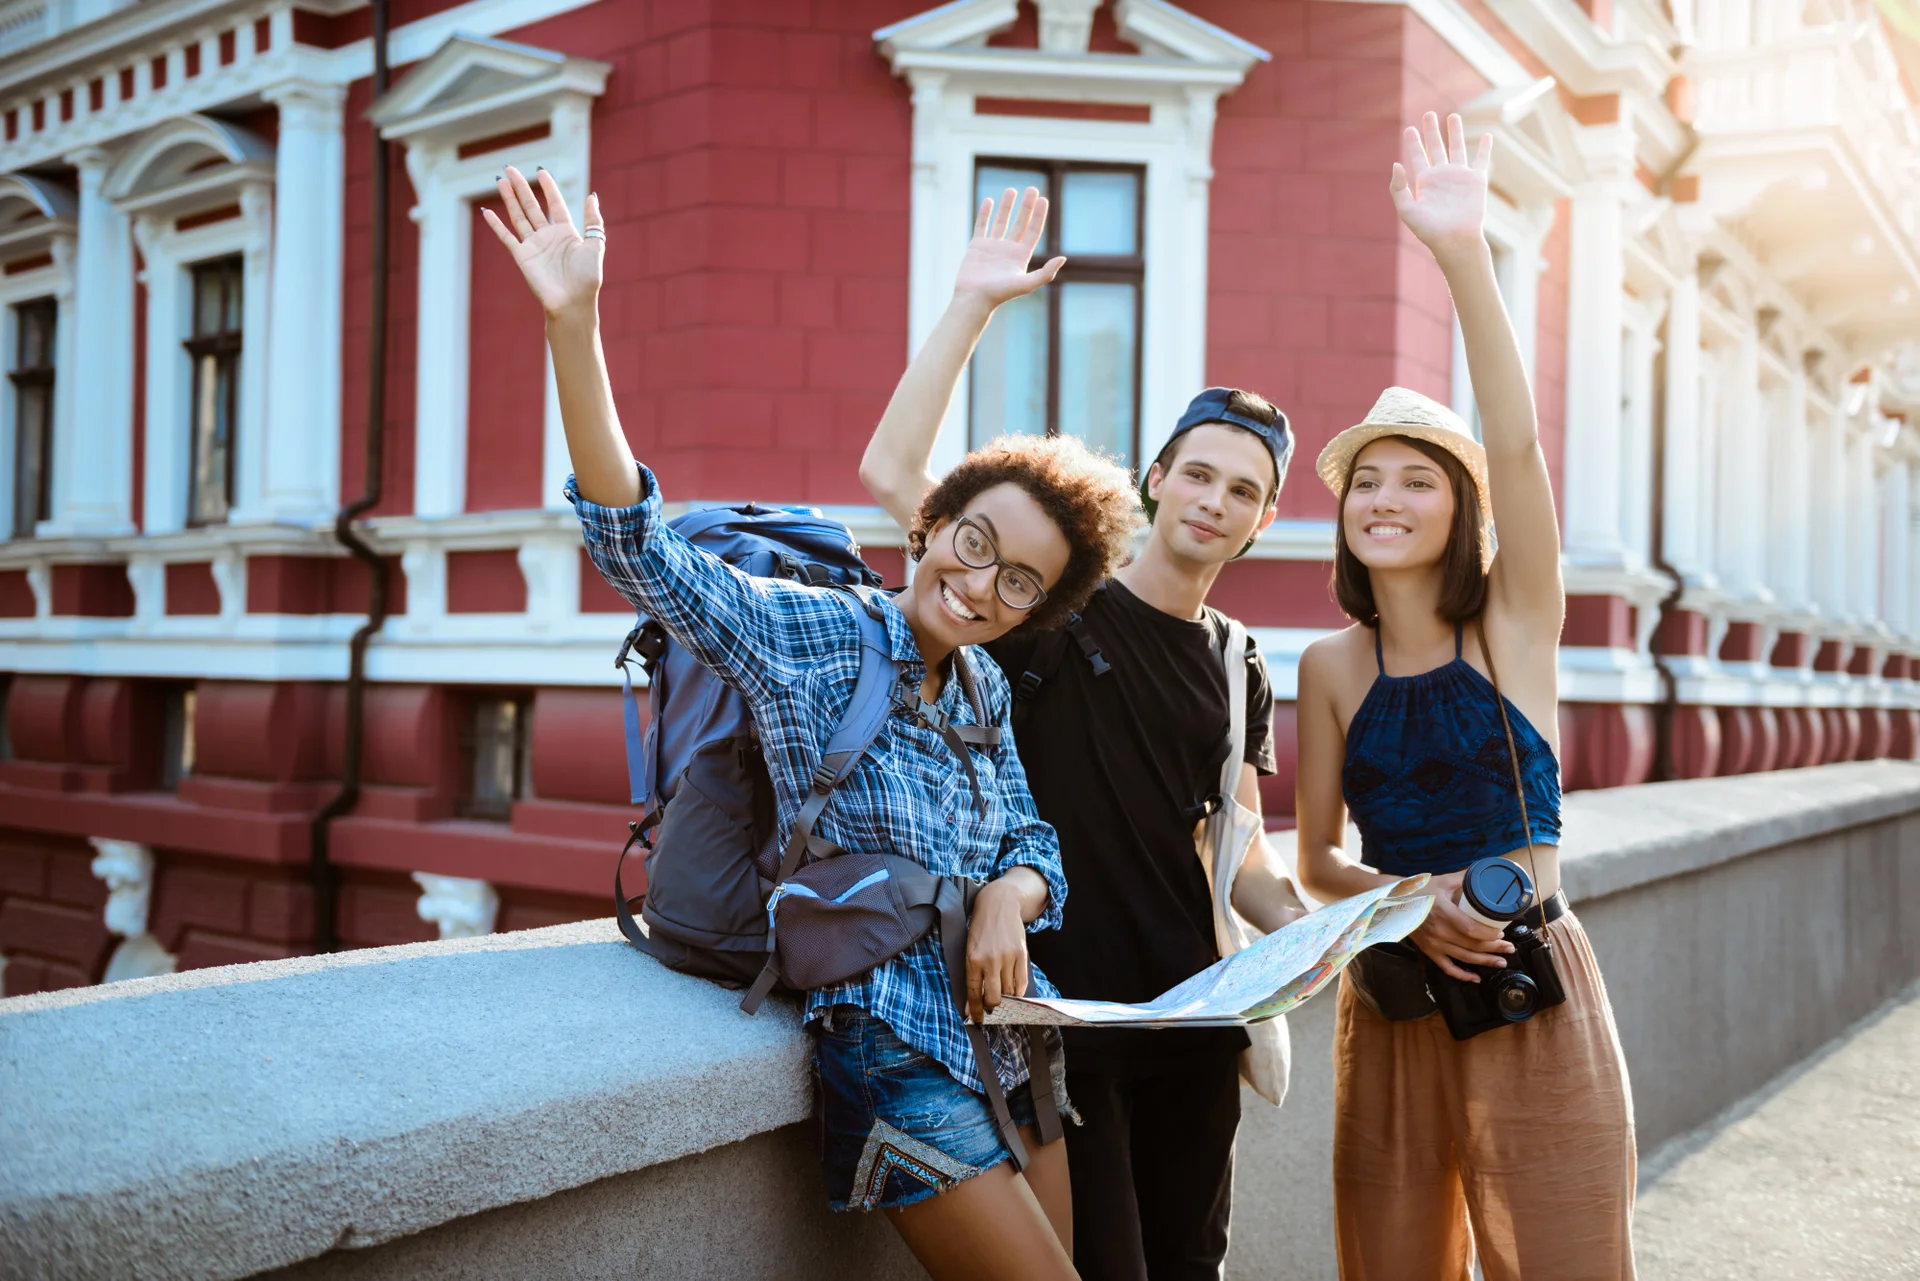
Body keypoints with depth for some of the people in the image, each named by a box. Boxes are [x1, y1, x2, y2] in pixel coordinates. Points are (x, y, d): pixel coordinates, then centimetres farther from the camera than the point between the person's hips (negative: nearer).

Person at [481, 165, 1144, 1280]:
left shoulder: (985, 686, 8)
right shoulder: (807, 633, -12)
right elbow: (637, 546, -22)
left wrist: (1010, 894, -10)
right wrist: (575, 324, -31)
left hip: (1013, 1040, 7)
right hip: (893, 1053, -7)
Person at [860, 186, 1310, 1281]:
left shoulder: (1242, 676, 10)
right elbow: (893, 472, -15)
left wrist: (1305, 931, -8)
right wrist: (975, 303, -17)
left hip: (1191, 1010, 6)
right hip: (1059, 1005, -5)